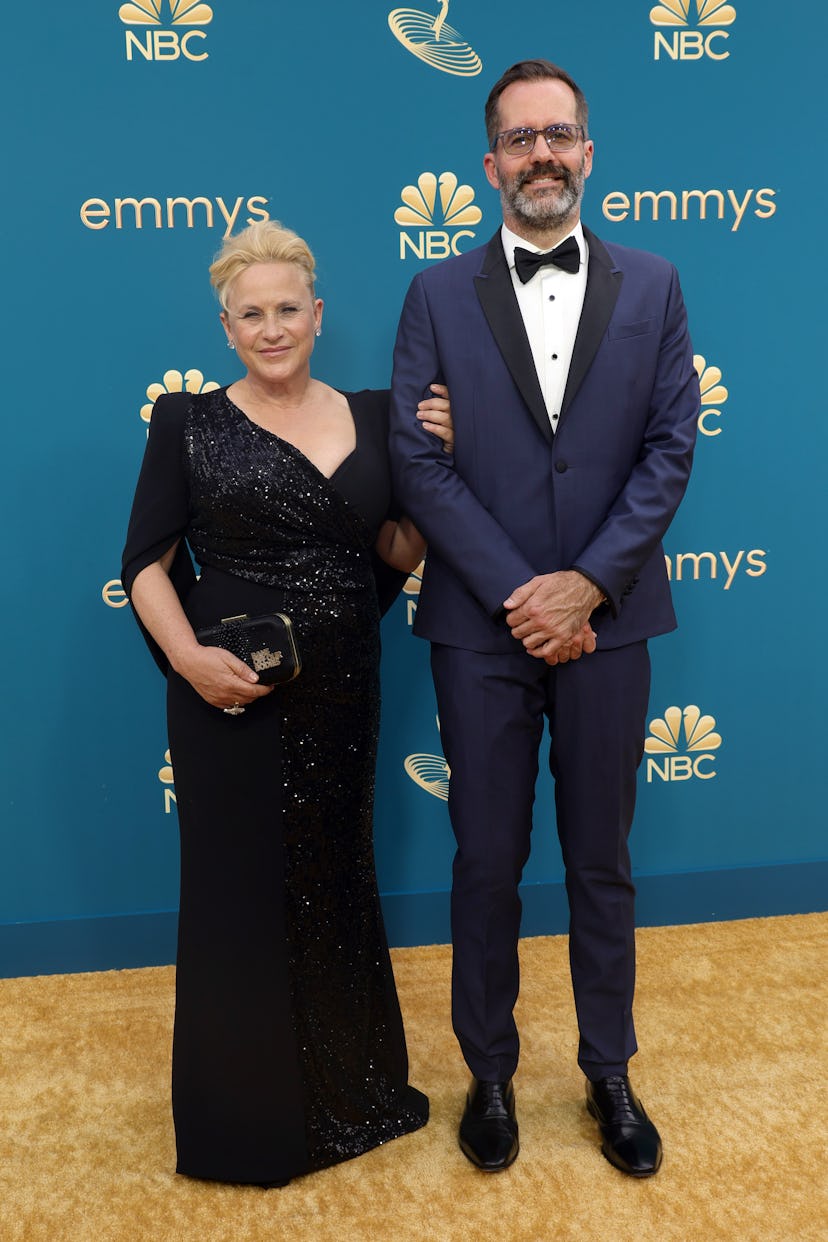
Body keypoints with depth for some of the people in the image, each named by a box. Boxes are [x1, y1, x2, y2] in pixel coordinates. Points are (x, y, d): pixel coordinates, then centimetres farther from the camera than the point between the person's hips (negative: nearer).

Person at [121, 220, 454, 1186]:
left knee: (336, 880, 17)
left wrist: (434, 461, -7)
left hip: (341, 690, 4)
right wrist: (188, 658, -20)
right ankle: (247, 1111, 30)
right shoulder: (189, 422, -3)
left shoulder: (371, 416, 6)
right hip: (231, 692, -3)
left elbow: (399, 556, 7)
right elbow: (146, 563, -4)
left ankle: (347, 1088, 40)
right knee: (239, 889, 7)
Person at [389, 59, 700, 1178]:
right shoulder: (438, 296, 3)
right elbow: (416, 460, -5)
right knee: (487, 862, 10)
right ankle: (489, 1071, 30)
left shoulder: (652, 288, 6)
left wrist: (589, 582, -12)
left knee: (602, 861, 13)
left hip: (606, 618, 1)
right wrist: (517, 592, -13)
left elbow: (671, 448, -1)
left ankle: (609, 1073, 32)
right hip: (482, 625, -1)